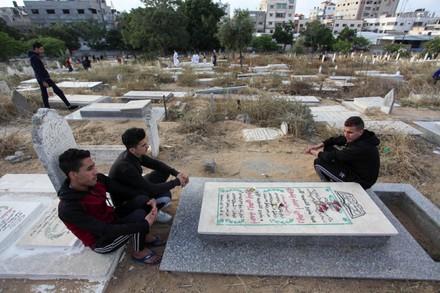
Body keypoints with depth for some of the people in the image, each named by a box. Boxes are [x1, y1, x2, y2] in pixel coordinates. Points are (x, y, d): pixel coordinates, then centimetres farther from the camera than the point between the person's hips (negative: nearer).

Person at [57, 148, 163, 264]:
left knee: (142, 200, -15)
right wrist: (145, 224, -33)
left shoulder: (97, 179, -14)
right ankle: (139, 252, 1)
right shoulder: (68, 209, -31)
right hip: (102, 240, -6)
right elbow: (106, 231, -33)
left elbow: (124, 190, -5)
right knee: (139, 215, -27)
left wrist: (148, 200, -22)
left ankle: (144, 235, 10)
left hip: (112, 220, 6)